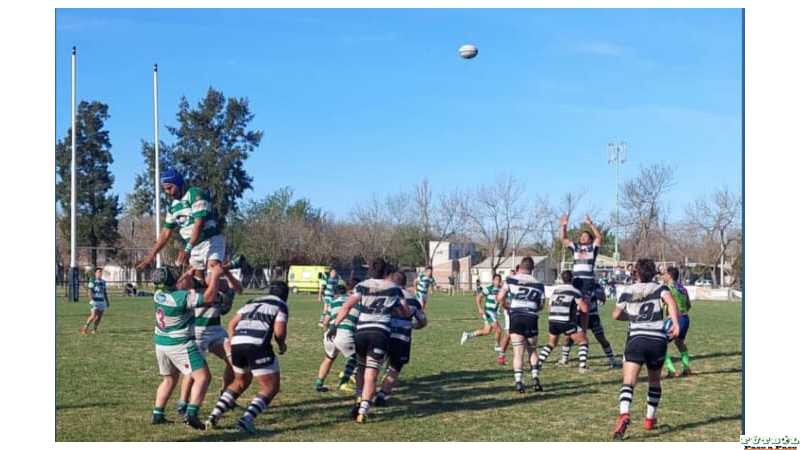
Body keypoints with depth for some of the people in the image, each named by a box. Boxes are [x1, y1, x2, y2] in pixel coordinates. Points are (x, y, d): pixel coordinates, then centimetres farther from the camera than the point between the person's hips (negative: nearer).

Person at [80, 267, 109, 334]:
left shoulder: (103, 282, 14)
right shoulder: (92, 281, -6)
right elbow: (90, 291, -13)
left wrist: (107, 301, 16)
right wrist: (91, 300, -24)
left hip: (102, 301, 6)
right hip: (94, 301, -6)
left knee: (99, 316, 2)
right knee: (93, 316, -13)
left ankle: (94, 330, 11)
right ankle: (85, 328, 2)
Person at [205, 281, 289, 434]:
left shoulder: (252, 302, 29)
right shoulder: (281, 305, 12)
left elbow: (232, 324, 23)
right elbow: (279, 331, -2)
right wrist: (282, 345, 18)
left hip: (237, 343, 6)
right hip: (257, 345, -6)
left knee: (241, 382, 28)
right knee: (271, 387, 7)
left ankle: (214, 416, 19)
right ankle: (246, 420, -10)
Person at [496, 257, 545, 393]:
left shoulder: (511, 280, 2)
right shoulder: (538, 284, 8)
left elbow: (500, 297, -2)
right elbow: (540, 305, 10)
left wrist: (508, 307, 16)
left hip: (516, 318, -1)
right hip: (531, 319, 2)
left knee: (518, 352, 0)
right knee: (532, 350, 17)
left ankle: (518, 382, -8)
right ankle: (535, 379, 8)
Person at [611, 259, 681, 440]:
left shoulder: (627, 292, 11)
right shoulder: (659, 289, 9)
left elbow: (616, 315, 18)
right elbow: (671, 302, -12)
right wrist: (676, 324, -21)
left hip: (636, 339, -1)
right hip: (658, 341, 1)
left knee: (628, 382, -12)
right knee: (654, 382, 23)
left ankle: (624, 415, -35)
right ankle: (650, 419, 27)